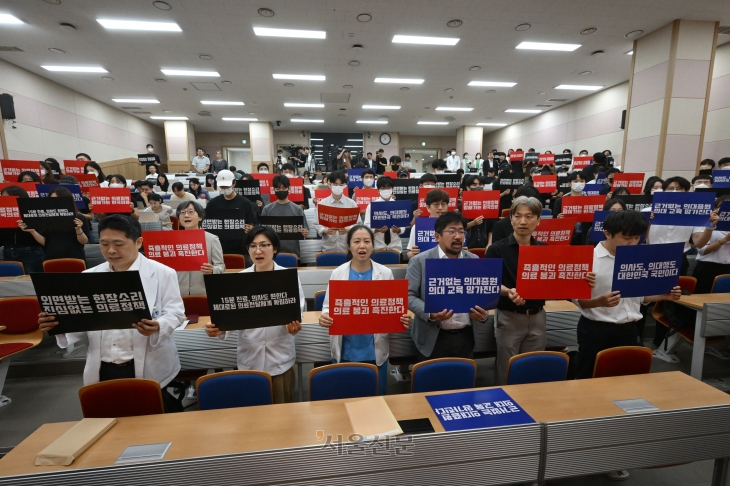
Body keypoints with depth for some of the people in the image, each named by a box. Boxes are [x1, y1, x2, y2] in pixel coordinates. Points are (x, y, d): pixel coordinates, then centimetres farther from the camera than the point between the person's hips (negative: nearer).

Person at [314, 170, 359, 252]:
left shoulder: (352, 203, 2)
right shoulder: (322, 203, 2)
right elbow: (317, 224, 1)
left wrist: (348, 229, -19)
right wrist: (325, 230, -19)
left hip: (348, 247, 0)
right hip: (328, 248, 0)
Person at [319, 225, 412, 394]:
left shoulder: (385, 273, -2)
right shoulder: (338, 273, -3)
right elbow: (328, 306, 0)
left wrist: (402, 319, -19)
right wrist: (324, 317, -21)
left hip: (375, 350, 0)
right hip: (346, 350, 0)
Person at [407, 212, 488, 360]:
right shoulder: (420, 261, -6)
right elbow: (409, 295, -8)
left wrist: (483, 313, -11)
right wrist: (430, 314, -24)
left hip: (465, 337, 4)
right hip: (433, 338, -3)